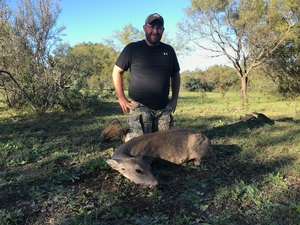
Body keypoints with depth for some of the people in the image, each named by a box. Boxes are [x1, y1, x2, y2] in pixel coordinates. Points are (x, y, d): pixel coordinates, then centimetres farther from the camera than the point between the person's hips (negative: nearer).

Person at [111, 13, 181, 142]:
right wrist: (121, 98, -4)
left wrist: (175, 98, 10)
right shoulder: (133, 48, -2)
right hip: (139, 107, -4)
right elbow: (117, 71, 1)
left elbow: (175, 75, 19)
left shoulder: (168, 50, 8)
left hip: (164, 108, 4)